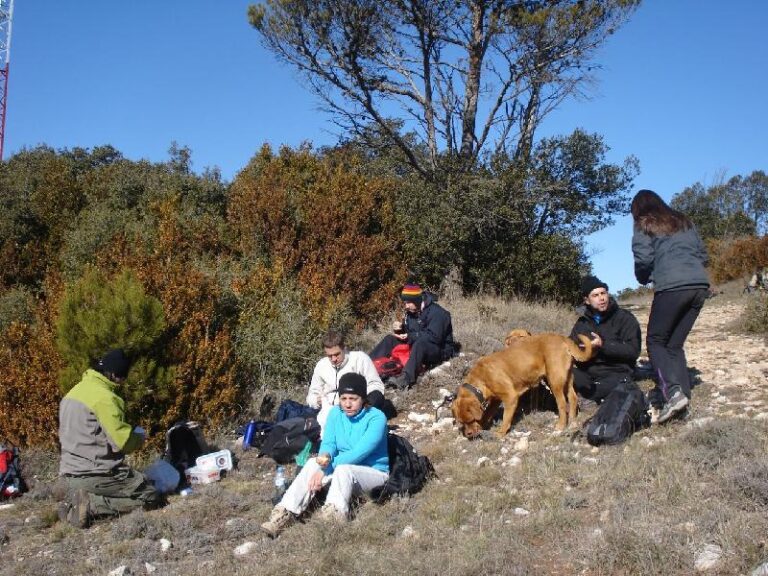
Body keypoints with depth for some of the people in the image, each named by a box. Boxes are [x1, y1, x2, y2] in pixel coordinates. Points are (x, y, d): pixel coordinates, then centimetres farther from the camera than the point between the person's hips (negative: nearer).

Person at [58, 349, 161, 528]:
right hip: (97, 474, -9)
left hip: (70, 474, 9)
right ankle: (91, 505, -12)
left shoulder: (74, 392, 12)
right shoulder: (104, 397, -17)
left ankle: (74, 505, 6)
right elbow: (123, 442, -19)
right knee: (151, 497, 0)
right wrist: (139, 436, 4)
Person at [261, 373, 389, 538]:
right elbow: (328, 443, -8)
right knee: (313, 463, -22)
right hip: (342, 470, 5)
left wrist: (326, 466, -29)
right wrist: (324, 457, -33)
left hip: (374, 472, -5)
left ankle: (334, 513, -54)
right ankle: (284, 514, -31)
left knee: (343, 469, -35)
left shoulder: (376, 418, -17)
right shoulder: (336, 413, 0)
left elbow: (359, 453, -26)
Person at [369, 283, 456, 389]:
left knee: (420, 343, -40)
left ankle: (406, 378, -56)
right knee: (390, 339, -1)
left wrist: (409, 337, -26)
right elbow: (408, 331, 14)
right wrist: (400, 328, -10)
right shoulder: (411, 312, 5)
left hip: (440, 350, -8)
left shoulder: (436, 312, -19)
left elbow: (434, 337, -29)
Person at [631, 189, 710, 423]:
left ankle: (673, 391, -16)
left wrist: (644, 278, 17)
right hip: (700, 285, 6)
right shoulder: (684, 221, 25)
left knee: (655, 341, 5)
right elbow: (702, 254, 21)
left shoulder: (644, 225, 9)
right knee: (674, 344, 13)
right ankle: (683, 394, 2)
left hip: (671, 287, -6)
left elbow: (643, 259, -2)